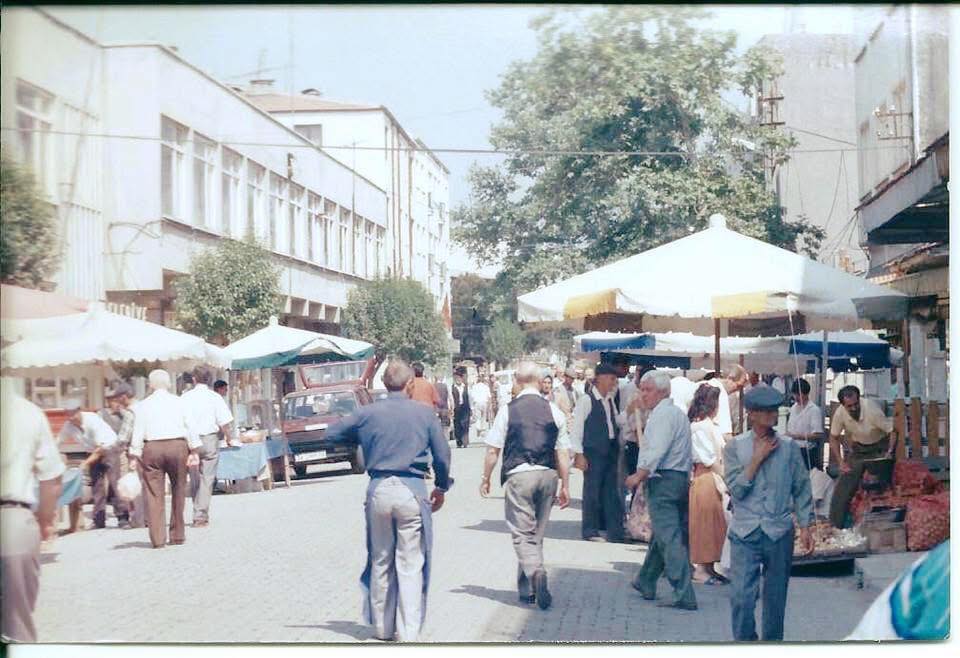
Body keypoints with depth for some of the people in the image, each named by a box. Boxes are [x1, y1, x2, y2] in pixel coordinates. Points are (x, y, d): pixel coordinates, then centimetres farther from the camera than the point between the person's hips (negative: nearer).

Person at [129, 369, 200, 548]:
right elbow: (190, 428, 4)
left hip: (152, 448, -1)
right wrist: (194, 451, 6)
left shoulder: (143, 405, 6)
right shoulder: (179, 402, 8)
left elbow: (138, 432, 2)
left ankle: (158, 539, -1)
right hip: (178, 446, 1)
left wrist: (134, 456, 4)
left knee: (154, 494, 2)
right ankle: (177, 535, 15)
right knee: (178, 491, 11)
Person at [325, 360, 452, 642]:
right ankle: (409, 632, -2)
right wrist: (441, 488, 17)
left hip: (379, 490, 2)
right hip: (411, 491, -2)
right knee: (410, 565, 2)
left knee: (380, 563, 15)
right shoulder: (424, 413, -1)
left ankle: (382, 627, 23)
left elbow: (332, 434, 13)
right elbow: (442, 454, 2)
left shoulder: (368, 413, 3)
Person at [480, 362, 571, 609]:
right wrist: (565, 486, 12)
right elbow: (563, 454, 4)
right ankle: (527, 588, 23)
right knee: (537, 533, 15)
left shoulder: (507, 410, -4)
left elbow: (493, 451, -2)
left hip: (518, 475, -3)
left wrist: (486, 478, 11)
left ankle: (535, 572, -27)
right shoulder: (554, 411, 3)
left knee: (522, 533, -1)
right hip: (548, 474, 3)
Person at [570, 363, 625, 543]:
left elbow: (617, 421, 18)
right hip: (593, 452, -7)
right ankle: (590, 531, 8)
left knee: (611, 491, 7)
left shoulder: (610, 399, 13)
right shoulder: (587, 400, -9)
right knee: (592, 491, -1)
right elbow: (576, 428, -9)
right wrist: (579, 454, -13)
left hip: (611, 451, 7)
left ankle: (615, 531, 11)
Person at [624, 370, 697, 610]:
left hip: (662, 480, -10)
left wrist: (638, 476, -19)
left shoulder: (663, 415, -12)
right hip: (680, 478, 10)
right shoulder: (678, 413, 19)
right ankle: (646, 583, 33)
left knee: (669, 539, -11)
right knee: (660, 535, 20)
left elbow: (657, 451, -21)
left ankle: (684, 595, -14)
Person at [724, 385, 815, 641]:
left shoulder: (789, 447, 3)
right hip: (745, 534, -2)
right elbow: (736, 489, -8)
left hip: (779, 533, 2)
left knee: (776, 598, 10)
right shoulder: (735, 447, 0)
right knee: (741, 597, -10)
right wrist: (757, 459, -10)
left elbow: (801, 488, 8)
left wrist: (805, 527, 4)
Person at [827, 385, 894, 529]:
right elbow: (834, 438, -3)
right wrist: (841, 462, -11)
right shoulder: (840, 413, -19)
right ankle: (835, 527, 6)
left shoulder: (872, 410, -31)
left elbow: (893, 431, -23)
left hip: (879, 448, -3)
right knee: (842, 489, -2)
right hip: (858, 448, 3)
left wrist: (889, 453, -36)